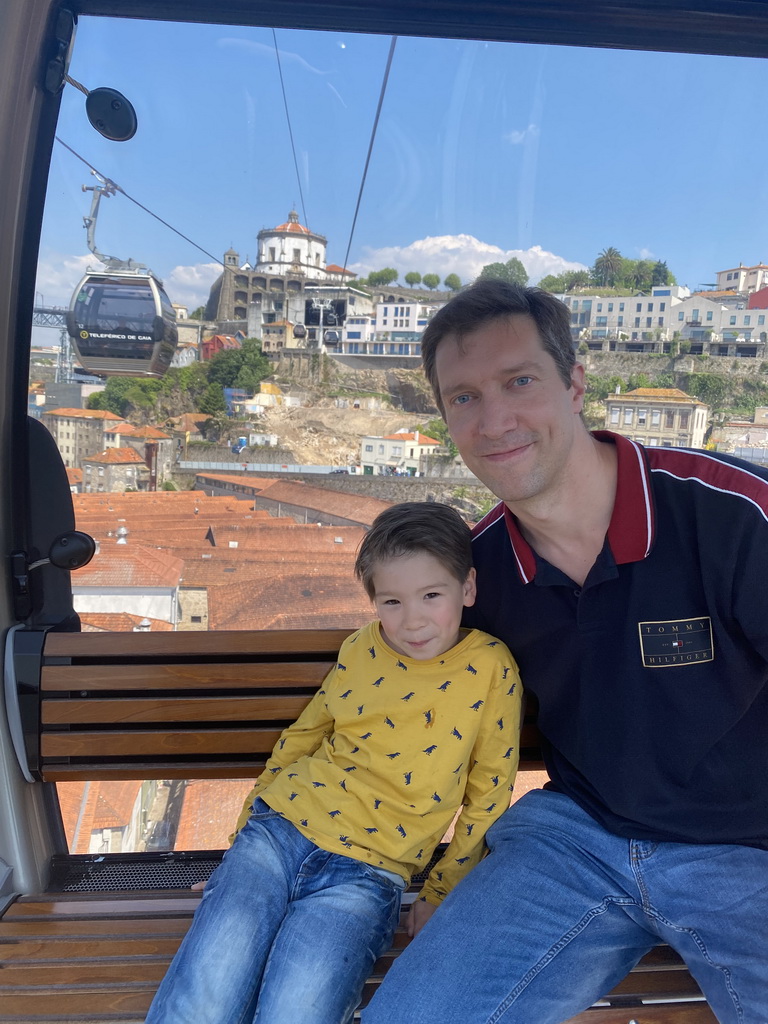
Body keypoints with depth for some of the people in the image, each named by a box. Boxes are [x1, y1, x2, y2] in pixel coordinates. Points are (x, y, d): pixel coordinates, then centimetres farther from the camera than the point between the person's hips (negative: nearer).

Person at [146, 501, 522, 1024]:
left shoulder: (491, 668, -6)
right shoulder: (360, 650, 2)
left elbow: (488, 795, 2)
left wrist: (441, 894, 5)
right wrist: (247, 830, 15)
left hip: (366, 874, -2)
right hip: (278, 829, 3)